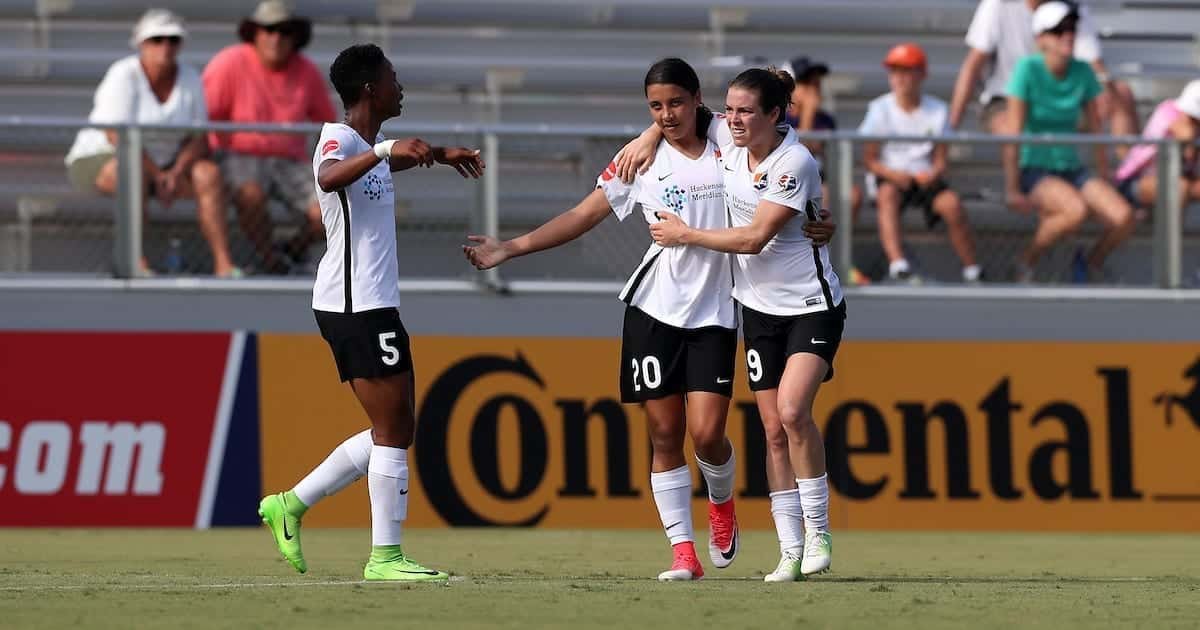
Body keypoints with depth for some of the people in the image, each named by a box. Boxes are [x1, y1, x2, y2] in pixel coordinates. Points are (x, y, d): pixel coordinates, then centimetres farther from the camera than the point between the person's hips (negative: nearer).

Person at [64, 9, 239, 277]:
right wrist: (158, 176, -26)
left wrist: (176, 173, -20)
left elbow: (199, 140, -1)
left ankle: (223, 264, -26)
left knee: (209, 174, -20)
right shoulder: (124, 75, -15)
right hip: (99, 159, -5)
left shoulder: (190, 78, 2)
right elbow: (117, 135, -23)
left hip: (160, 165, 5)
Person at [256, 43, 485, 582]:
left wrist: (438, 154, 48)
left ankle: (290, 506, 17)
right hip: (358, 307, -10)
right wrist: (384, 150, -49)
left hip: (369, 304, 10)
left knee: (393, 431, 13)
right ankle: (385, 556, -5)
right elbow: (329, 177, -38)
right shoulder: (339, 139, -13)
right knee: (393, 429, -8)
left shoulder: (367, 143, 18)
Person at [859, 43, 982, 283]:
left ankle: (971, 271, -14)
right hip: (888, 176, -2)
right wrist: (893, 174, -23)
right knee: (888, 194, -36)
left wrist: (932, 175, -22)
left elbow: (940, 160, 2)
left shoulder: (936, 109, 4)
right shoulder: (880, 109, -1)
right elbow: (870, 160, -3)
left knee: (951, 202, -27)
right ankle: (897, 264, -53)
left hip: (924, 176, 2)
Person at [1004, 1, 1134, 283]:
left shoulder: (1083, 72, 1)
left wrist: (1105, 182, 9)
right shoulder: (1027, 69, -13)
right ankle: (1026, 262, -11)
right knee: (1076, 210, -36)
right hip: (1035, 171, -5)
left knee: (1123, 217, -22)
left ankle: (1093, 261, 9)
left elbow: (1096, 130, 9)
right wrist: (1012, 190, -16)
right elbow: (1013, 134, -14)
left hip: (1071, 169, 5)